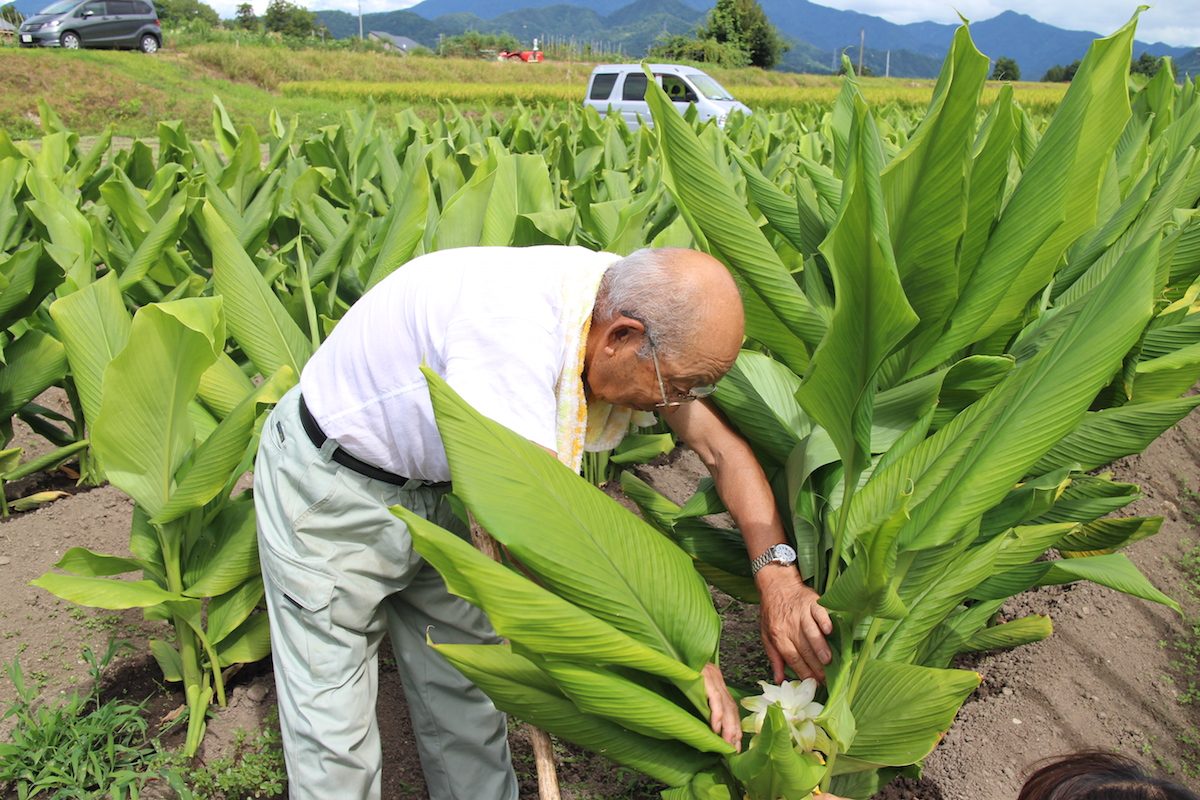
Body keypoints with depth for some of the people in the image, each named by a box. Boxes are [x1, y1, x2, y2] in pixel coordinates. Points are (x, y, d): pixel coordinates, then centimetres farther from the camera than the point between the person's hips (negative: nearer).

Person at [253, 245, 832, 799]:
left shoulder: (632, 305, -14)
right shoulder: (515, 326, -39)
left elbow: (722, 446, -9)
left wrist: (777, 572, -22)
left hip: (435, 485, 7)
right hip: (328, 486, -6)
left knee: (468, 696, 13)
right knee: (333, 726, 1)